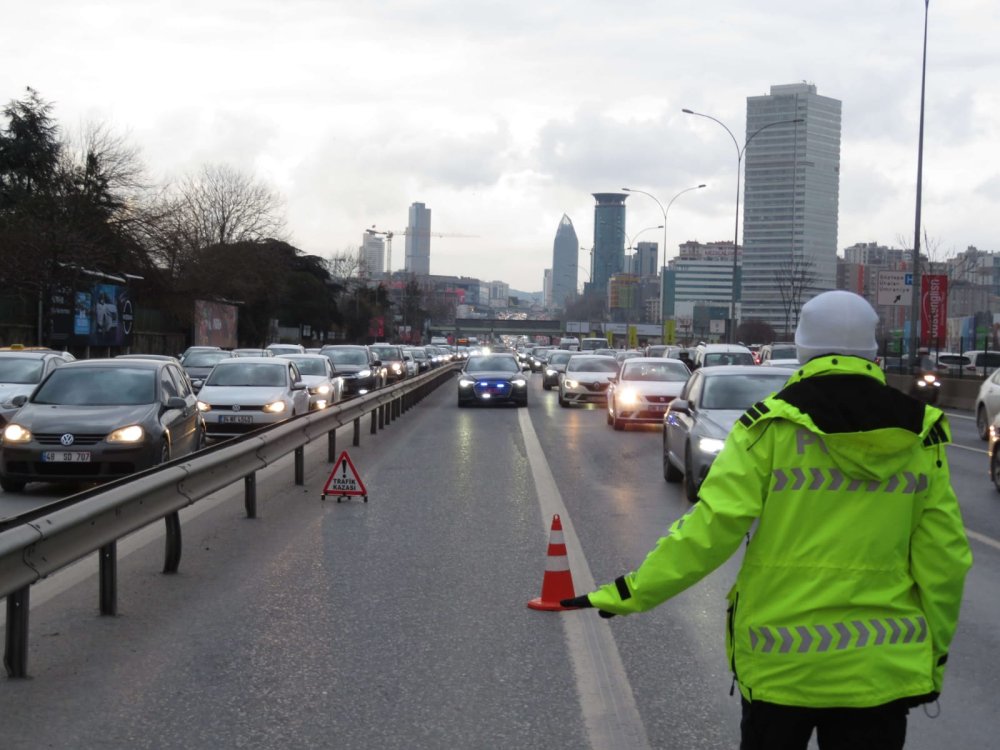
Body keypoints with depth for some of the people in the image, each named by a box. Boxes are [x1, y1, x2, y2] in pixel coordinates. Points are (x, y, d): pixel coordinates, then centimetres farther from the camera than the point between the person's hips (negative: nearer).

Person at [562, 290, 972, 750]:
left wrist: (635, 592, -7)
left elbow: (711, 526, -15)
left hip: (782, 664, -2)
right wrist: (937, 646, 13)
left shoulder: (773, 425, -9)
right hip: (883, 668, 2)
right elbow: (945, 556, 1)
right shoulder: (921, 435, 0)